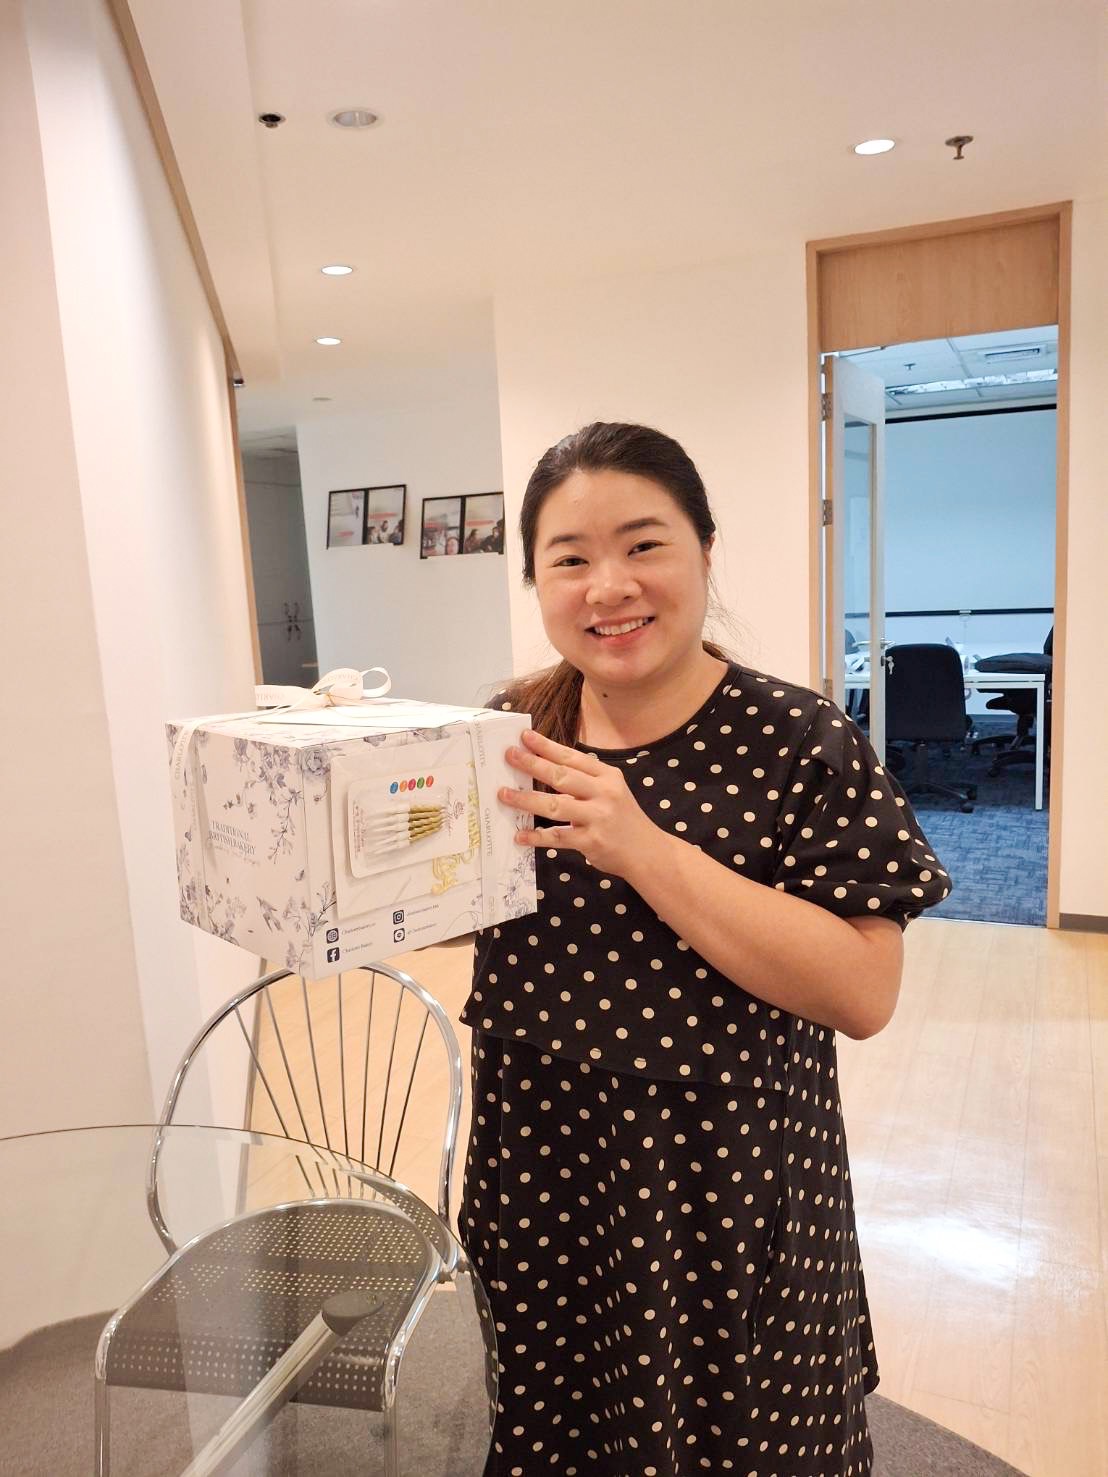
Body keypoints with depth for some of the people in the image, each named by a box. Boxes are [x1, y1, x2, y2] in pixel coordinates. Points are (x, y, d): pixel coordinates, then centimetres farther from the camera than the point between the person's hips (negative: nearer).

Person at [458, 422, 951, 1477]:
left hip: (726, 1202, -3)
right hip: (539, 1183, 4)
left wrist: (642, 848, -29)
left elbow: (864, 994, -22)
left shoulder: (798, 745, -15)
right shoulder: (514, 733, -3)